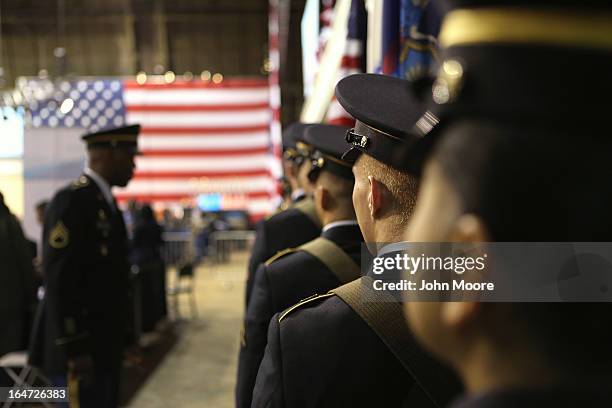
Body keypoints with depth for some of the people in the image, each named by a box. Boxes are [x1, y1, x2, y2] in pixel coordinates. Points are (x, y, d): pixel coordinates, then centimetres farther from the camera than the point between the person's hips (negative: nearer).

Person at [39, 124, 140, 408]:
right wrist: (74, 350, -22)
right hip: (82, 352, -9)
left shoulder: (107, 202, 13)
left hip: (104, 347, 9)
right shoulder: (72, 200, -16)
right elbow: (59, 281, -22)